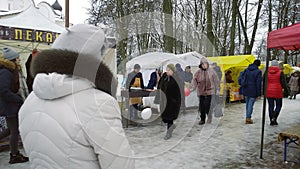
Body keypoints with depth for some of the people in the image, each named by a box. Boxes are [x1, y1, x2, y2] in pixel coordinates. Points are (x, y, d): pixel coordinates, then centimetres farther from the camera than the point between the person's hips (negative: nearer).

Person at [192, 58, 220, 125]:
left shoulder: (211, 71, -3)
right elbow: (195, 80, -1)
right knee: (201, 106, 5)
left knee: (207, 104, -12)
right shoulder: (198, 72, -1)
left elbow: (216, 80, 4)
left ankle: (209, 116, 12)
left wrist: (217, 89, 3)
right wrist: (192, 87, -19)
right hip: (201, 91, 2)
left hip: (209, 91, -2)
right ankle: (202, 119, 20)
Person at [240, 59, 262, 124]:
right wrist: (259, 93, -7)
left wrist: (241, 90, 14)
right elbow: (258, 83, -11)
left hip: (246, 90, 5)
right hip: (253, 91, -5)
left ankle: (247, 117, 24)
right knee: (250, 104, 1)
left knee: (247, 104, 16)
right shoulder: (258, 72, -10)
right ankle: (248, 118, 2)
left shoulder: (246, 70, 6)